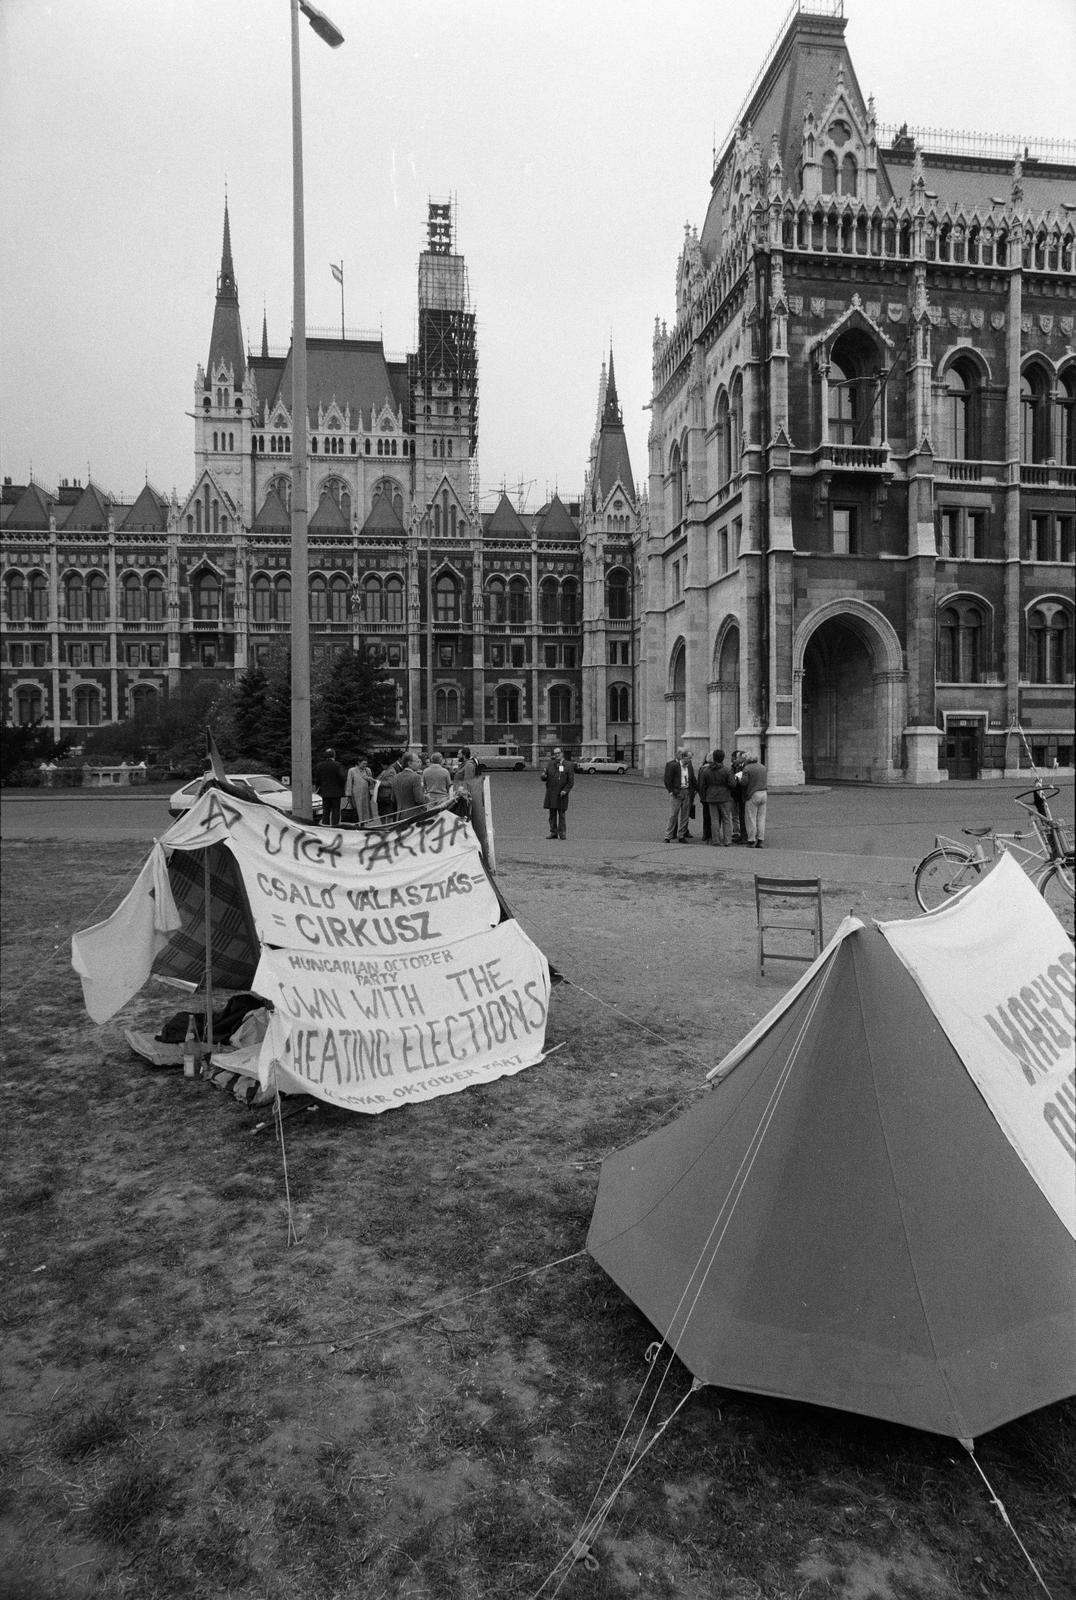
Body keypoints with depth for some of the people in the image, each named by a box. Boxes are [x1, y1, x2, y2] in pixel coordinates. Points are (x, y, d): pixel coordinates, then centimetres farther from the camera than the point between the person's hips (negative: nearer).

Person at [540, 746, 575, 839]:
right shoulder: (550, 764, 8)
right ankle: (553, 833, 11)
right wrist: (544, 776, -16)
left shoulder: (568, 765, 1)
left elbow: (571, 781, -1)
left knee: (561, 814, -2)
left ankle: (562, 833, 4)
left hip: (561, 794, -3)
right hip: (551, 793, 3)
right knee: (552, 813, 5)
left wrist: (565, 790, -14)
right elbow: (544, 779, 8)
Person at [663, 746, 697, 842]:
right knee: (673, 815, -4)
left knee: (685, 815, 8)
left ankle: (681, 835, 16)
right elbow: (667, 780, -8)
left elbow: (693, 779, 17)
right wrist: (672, 791, -13)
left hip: (687, 792, 5)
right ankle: (668, 836, 1)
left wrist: (696, 789, 7)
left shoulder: (689, 765, 10)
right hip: (676, 792, -5)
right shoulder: (672, 765, -7)